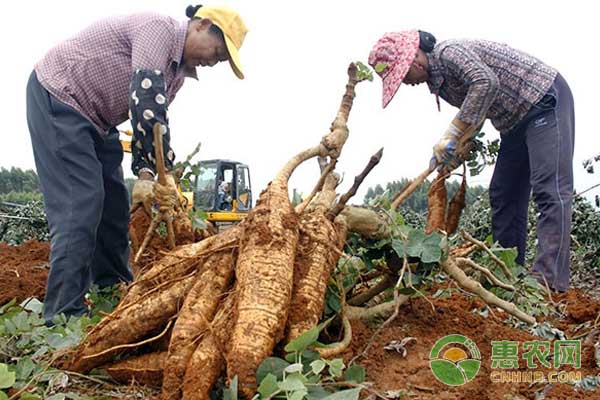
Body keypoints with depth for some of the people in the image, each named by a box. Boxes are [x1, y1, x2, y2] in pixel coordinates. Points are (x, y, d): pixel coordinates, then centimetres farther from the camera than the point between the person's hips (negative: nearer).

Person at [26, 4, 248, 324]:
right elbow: (146, 100, -34)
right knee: (81, 203, -17)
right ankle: (64, 315, -15)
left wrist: (144, 173, -11)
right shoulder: (160, 27, -21)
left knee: (115, 205, 9)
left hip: (96, 120, 10)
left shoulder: (178, 72, 8)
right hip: (58, 97, -10)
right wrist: (164, 170, -33)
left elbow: (152, 123, 6)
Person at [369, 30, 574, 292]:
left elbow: (486, 83, -37)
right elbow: (475, 114, 10)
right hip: (517, 119, 11)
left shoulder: (447, 52, -20)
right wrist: (454, 151, -5)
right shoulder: (436, 79, 8)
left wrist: (450, 135, -35)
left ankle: (550, 282, -24)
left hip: (546, 99, -11)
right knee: (502, 194, 8)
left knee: (550, 189, -18)